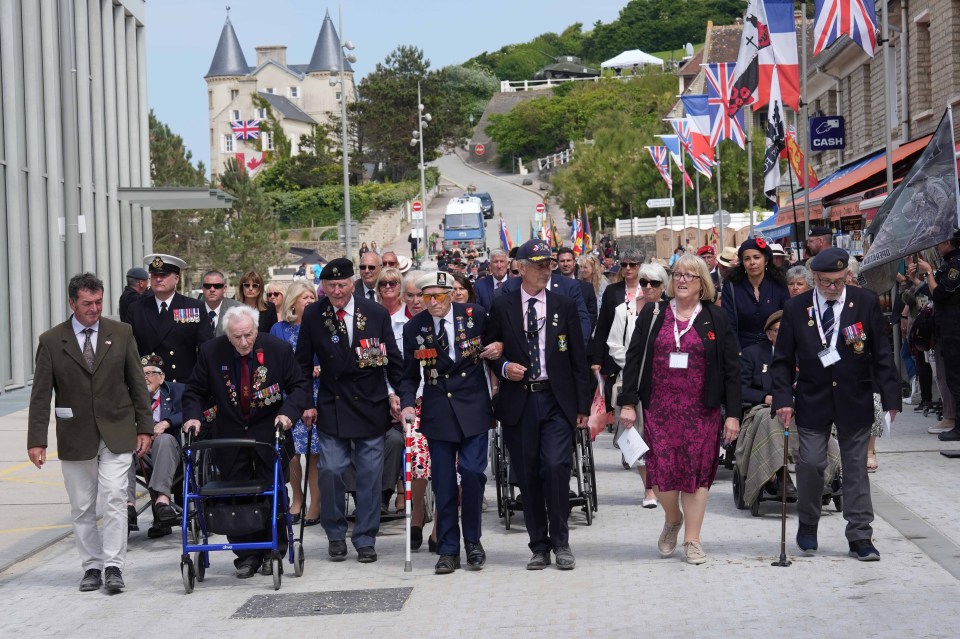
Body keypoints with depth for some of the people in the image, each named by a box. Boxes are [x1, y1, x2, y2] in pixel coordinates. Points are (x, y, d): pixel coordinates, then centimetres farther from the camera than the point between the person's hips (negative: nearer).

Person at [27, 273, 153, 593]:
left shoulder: (121, 333, 3)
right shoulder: (51, 341, 0)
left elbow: (137, 383, 7)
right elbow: (41, 395, -1)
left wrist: (144, 427, 2)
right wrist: (37, 440, -6)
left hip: (116, 434, 0)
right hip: (75, 438, 1)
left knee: (114, 498, -10)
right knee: (82, 508, 6)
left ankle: (113, 566, -6)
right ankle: (92, 567, 16)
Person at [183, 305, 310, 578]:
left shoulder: (279, 350, -12)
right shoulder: (210, 352, -9)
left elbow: (299, 386, -4)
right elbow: (195, 391, 3)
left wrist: (288, 412, -21)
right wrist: (193, 415, -15)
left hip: (269, 433, -1)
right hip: (230, 436, 1)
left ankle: (272, 552, 16)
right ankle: (247, 555, 11)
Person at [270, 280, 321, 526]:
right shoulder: (279, 330, 8)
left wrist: (322, 369, -10)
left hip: (317, 397, 0)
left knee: (314, 452, -3)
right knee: (291, 450, -4)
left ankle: (315, 503, 4)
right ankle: (297, 496, 15)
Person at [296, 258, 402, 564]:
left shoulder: (376, 313, -2)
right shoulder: (313, 316, -1)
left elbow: (393, 358, 7)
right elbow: (303, 363, 7)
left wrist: (394, 393, 2)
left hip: (372, 406, 0)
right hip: (331, 408, 0)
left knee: (370, 475, 2)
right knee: (331, 471, -7)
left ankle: (365, 540, 13)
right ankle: (335, 535, 12)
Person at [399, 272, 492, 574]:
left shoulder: (475, 315, -3)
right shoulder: (414, 328, 0)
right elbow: (409, 375, 7)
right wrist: (407, 403, -8)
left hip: (473, 405, -1)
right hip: (438, 410, 1)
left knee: (472, 473, -9)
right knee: (443, 482, 2)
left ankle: (473, 541, 10)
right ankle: (448, 550, 11)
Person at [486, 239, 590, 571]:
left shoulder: (564, 305, 7)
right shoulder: (502, 307, 5)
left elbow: (578, 359, 7)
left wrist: (583, 405, 3)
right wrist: (504, 367, -10)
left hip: (556, 400, -1)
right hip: (518, 403, 1)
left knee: (556, 467, -14)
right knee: (528, 475, 4)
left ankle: (560, 543, 0)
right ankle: (539, 546, 16)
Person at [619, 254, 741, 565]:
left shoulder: (716, 320, 5)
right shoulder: (652, 315, 7)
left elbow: (731, 369, 3)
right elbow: (633, 360, 5)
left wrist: (733, 413, -3)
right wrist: (628, 402, -3)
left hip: (701, 410, 0)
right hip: (659, 409, 1)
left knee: (697, 470, 0)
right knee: (661, 470, -5)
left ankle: (692, 540, 9)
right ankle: (672, 520, 24)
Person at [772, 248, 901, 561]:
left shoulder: (866, 303, -4)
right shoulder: (796, 308, -2)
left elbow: (881, 354, -1)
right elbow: (783, 359, 1)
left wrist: (890, 396, -5)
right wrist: (783, 398, -8)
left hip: (854, 400, 0)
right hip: (812, 401, 0)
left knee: (856, 466, 6)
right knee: (810, 463, -4)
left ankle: (859, 536, 12)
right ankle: (807, 525, 20)